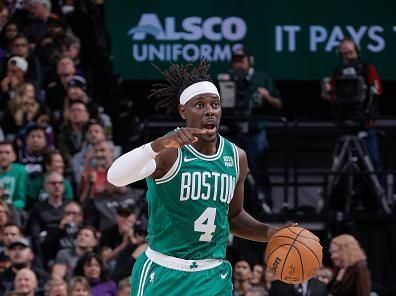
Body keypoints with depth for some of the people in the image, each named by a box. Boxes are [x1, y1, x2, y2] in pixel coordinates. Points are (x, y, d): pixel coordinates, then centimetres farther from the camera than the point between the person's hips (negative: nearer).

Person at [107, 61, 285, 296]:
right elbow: (115, 177, -32)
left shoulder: (236, 157, 5)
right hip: (163, 274, -4)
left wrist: (270, 233, 4)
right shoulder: (169, 152, -13)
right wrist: (159, 145, -44)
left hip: (213, 276, 4)